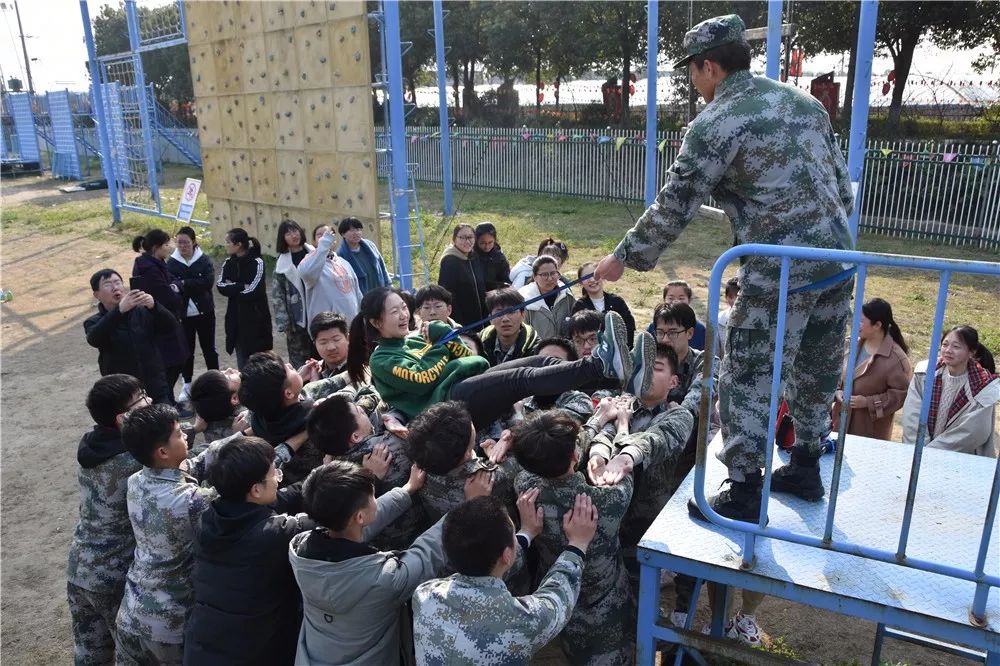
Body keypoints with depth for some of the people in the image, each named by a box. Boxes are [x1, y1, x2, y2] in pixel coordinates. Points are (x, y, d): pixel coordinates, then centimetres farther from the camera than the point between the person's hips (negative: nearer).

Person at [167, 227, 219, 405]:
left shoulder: (204, 260, -5)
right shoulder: (171, 263, -3)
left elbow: (208, 282, -18)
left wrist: (184, 284, -21)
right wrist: (195, 286, -26)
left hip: (204, 312, 0)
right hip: (183, 314, 0)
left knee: (209, 348, 11)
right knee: (186, 350, 10)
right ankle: (187, 385, 25)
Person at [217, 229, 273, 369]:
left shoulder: (256, 262, -11)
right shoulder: (228, 263, 7)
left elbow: (252, 291, -18)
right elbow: (220, 285, -4)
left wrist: (232, 288, -6)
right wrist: (241, 286, -15)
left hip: (256, 318, -5)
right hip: (236, 318, 5)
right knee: (242, 363, 11)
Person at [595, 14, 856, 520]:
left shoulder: (713, 125, -10)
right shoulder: (803, 101, 13)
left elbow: (672, 208, -8)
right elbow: (843, 184, 15)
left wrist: (623, 258, 3)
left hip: (779, 273, -8)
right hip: (839, 259, 8)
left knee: (747, 381, 3)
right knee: (815, 372, 20)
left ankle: (743, 493, 11)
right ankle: (806, 466, 35)